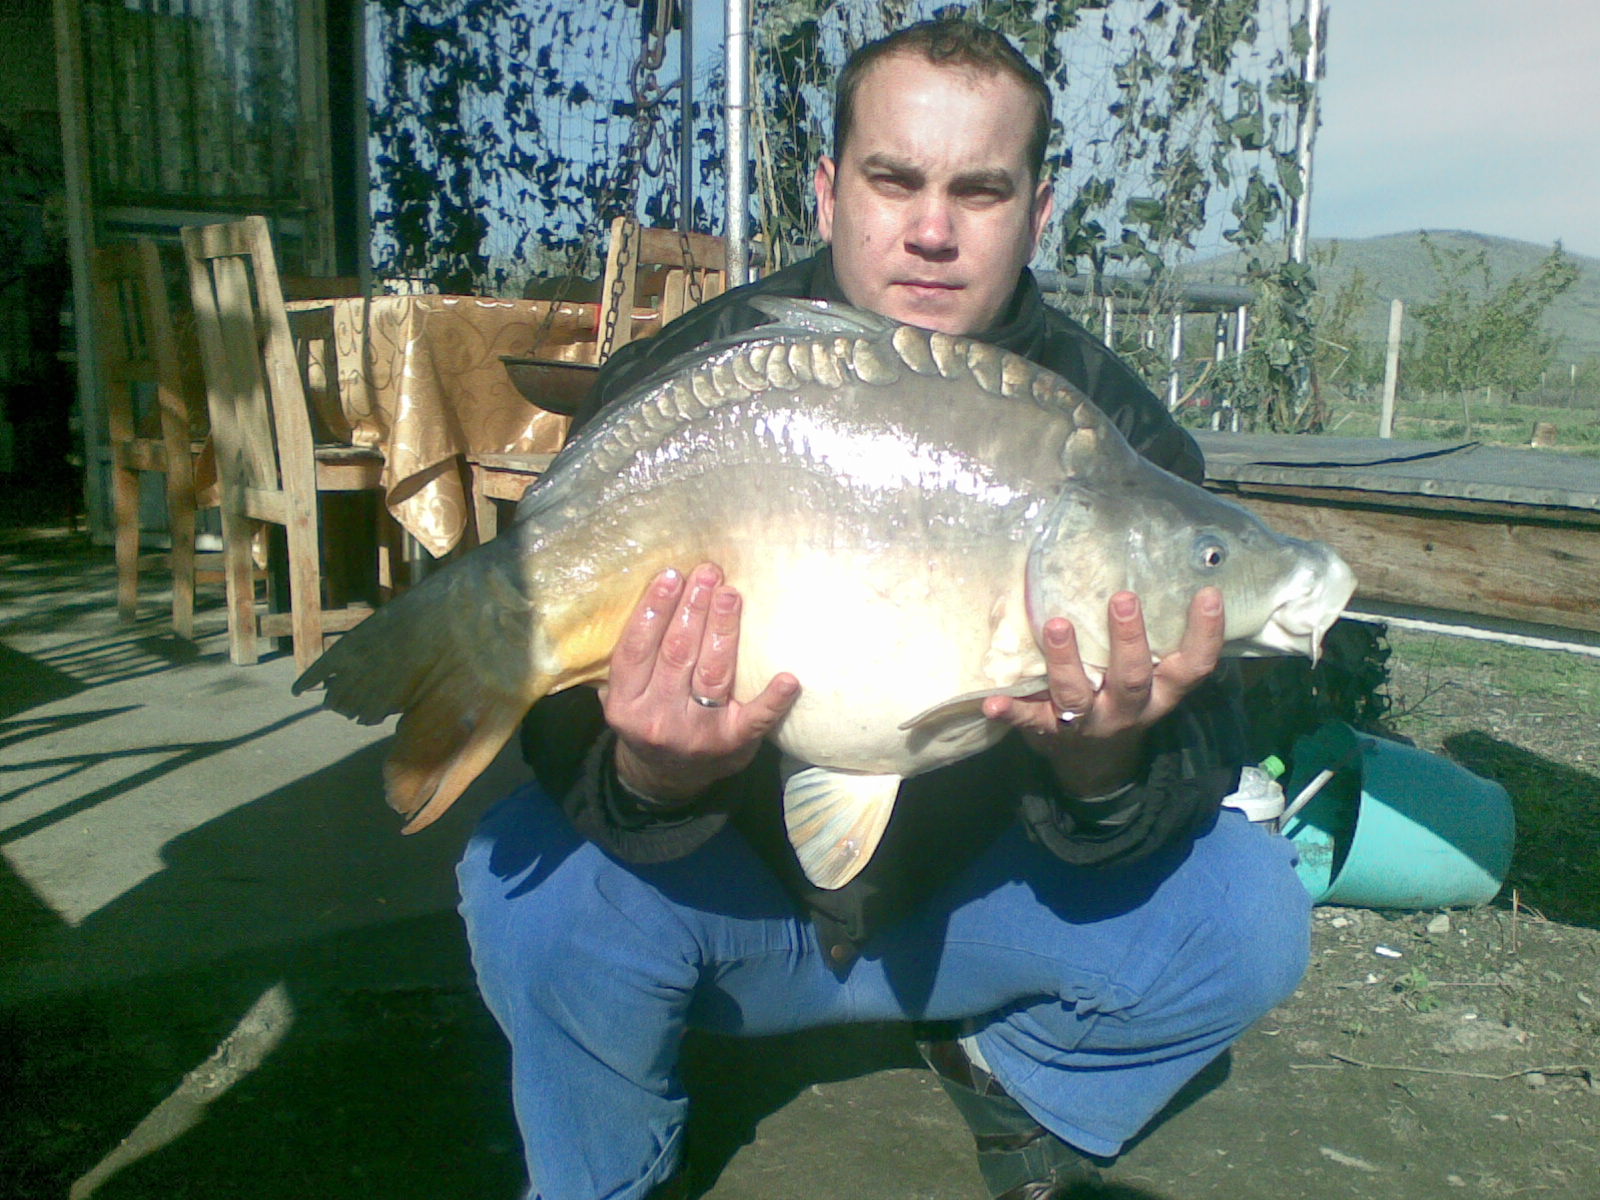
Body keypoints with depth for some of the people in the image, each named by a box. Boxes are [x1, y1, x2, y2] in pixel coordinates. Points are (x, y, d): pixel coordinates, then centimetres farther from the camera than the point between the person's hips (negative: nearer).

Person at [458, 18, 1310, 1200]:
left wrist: (1108, 768, -40)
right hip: (733, 891, -1)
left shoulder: (1112, 423, -12)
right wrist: (647, 780, -43)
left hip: (975, 897, 2)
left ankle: (1023, 1096, 15)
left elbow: (1203, 753, -16)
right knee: (542, 887, -28)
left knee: (1244, 914, -18)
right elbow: (568, 737, -19)